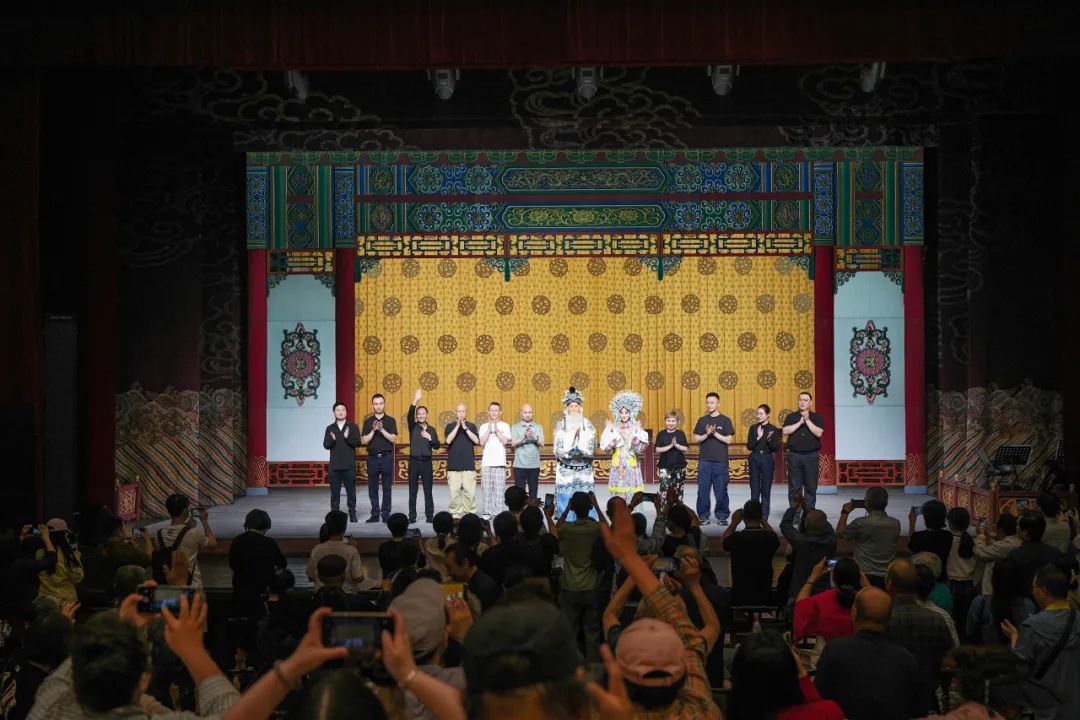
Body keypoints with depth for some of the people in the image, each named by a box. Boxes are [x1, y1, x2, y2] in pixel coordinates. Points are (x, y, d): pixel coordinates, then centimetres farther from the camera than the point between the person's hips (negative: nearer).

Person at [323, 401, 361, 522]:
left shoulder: (353, 427, 3)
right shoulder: (330, 428, 8)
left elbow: (358, 443, -5)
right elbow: (326, 445, 1)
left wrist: (348, 438, -23)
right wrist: (332, 440, -20)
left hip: (349, 465, -1)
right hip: (334, 465, 1)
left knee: (351, 490, 2)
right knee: (334, 491, 3)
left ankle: (352, 514, 9)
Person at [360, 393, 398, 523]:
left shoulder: (390, 420, 3)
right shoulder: (368, 421, 7)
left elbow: (394, 439, -6)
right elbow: (364, 441, 1)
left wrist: (382, 430, -18)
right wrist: (373, 430, -13)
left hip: (387, 457, -2)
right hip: (372, 457, 2)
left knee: (387, 487, 0)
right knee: (373, 487, 3)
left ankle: (386, 514, 5)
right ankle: (375, 514, 9)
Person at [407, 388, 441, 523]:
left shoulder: (432, 430, 9)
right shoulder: (413, 427, 4)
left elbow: (437, 446, 7)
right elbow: (409, 416, -15)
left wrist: (430, 438, -11)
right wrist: (415, 401, -26)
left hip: (426, 462, 1)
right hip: (414, 461, -1)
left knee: (428, 490, 1)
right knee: (412, 490, 2)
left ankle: (429, 515, 6)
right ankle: (412, 516, 6)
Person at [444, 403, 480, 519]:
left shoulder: (471, 426, 10)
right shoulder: (450, 426, 9)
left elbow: (476, 440, -4)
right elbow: (448, 440, -6)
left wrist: (465, 428, -9)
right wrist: (457, 426, -10)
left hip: (469, 464, 0)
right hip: (453, 464, 0)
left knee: (469, 491, -6)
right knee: (454, 491, -3)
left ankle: (470, 513, 1)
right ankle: (455, 513, 3)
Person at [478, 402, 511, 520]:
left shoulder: (505, 426, 8)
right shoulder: (484, 426, 12)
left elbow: (505, 441, -6)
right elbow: (482, 442, -1)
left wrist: (496, 429, -6)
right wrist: (489, 428, -4)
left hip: (499, 462, -2)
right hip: (486, 462, 2)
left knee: (499, 489, -6)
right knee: (486, 489, -1)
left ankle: (498, 512, -4)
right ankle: (487, 512, 3)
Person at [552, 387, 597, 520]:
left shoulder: (588, 425, 5)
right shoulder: (560, 425, 2)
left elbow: (591, 449, -2)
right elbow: (558, 450, -6)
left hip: (584, 470, 1)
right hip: (565, 470, -1)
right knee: (566, 500, -4)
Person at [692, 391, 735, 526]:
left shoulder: (725, 420, 3)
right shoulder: (702, 420, 11)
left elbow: (729, 440, -2)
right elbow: (696, 439, 7)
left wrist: (715, 433, -10)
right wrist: (707, 434, -9)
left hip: (720, 460, -2)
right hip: (704, 460, 2)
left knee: (721, 490, -1)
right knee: (703, 489, 0)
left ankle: (722, 516, 7)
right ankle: (703, 516, 6)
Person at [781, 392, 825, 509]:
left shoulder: (817, 418, 6)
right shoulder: (791, 417, 9)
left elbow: (819, 433, -9)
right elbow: (785, 431, -7)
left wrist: (807, 420, -13)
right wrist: (800, 422, -12)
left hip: (811, 455, 0)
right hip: (794, 455, 0)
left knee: (811, 486, 2)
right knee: (794, 487, 0)